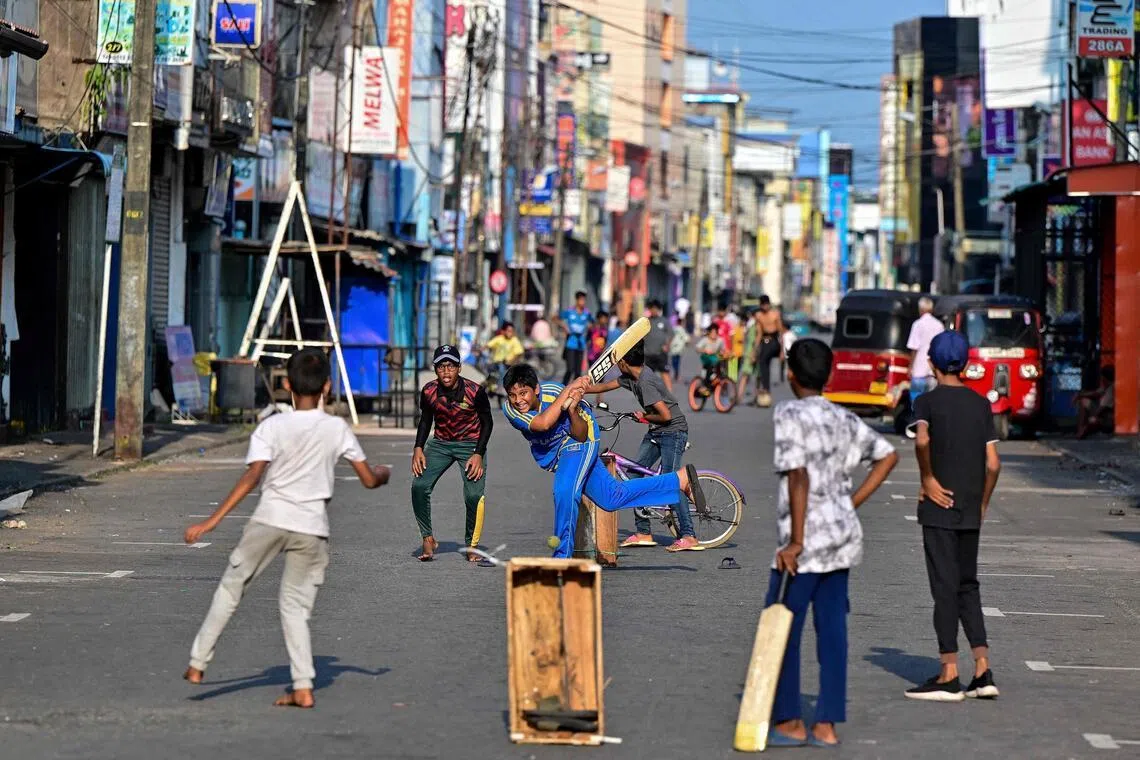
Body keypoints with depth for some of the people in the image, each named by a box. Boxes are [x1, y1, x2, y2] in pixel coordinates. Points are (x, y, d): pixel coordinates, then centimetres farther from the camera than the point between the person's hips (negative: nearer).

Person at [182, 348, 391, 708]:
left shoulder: (272, 427, -3)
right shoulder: (338, 429, 3)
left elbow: (252, 477, -14)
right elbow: (369, 479, 6)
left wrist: (213, 521, -16)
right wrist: (384, 473, 31)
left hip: (269, 520, -2)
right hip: (312, 528, 2)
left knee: (231, 587, 15)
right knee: (295, 605, 11)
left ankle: (198, 664, 17)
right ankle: (303, 687, 1)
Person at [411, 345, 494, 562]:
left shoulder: (475, 391, -18)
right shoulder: (429, 392, -10)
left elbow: (487, 422, -6)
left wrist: (478, 454, -14)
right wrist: (418, 448, -5)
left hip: (471, 444, -3)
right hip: (440, 444, 3)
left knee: (474, 495, -19)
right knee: (419, 486, -17)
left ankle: (471, 546, 1)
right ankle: (428, 539, -1)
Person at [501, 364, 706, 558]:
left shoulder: (552, 393, -30)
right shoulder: (510, 410, -24)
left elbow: (581, 435, -25)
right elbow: (543, 423, -42)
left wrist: (572, 410, -42)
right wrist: (569, 390, -41)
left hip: (577, 446, -5)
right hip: (550, 453, 5)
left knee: (564, 491, -33)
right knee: (612, 498, 13)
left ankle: (563, 555, -20)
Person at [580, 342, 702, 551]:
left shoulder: (646, 382, -24)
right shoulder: (632, 376, 4)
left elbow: (666, 415, -27)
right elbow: (604, 387, 17)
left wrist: (645, 417, -9)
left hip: (673, 431, -10)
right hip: (656, 433, 10)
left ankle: (689, 537, -16)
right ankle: (643, 532, 10)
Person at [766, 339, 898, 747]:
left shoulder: (787, 415, -11)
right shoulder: (844, 419, 11)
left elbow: (799, 478, -19)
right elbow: (888, 455, 16)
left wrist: (795, 542, -18)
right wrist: (852, 503, 14)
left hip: (806, 538, -7)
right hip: (842, 534, 7)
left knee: (782, 628, 3)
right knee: (832, 627, 8)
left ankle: (788, 721, 8)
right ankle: (826, 724, 10)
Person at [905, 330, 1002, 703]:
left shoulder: (927, 401, -5)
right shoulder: (981, 404, 8)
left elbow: (922, 439, -26)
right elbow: (993, 463, 4)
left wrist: (927, 477, -13)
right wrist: (983, 504, 15)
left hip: (939, 508, -5)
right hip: (970, 511, 5)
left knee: (945, 588, -2)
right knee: (968, 586, 13)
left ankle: (949, 676, -2)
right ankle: (983, 672, 6)